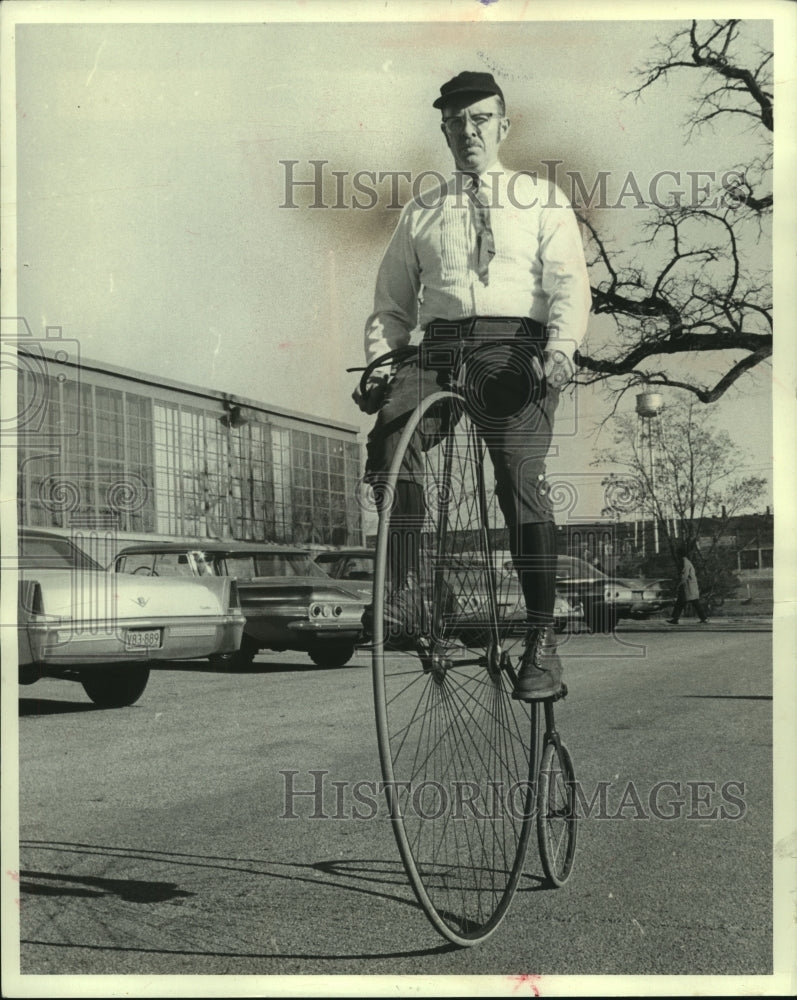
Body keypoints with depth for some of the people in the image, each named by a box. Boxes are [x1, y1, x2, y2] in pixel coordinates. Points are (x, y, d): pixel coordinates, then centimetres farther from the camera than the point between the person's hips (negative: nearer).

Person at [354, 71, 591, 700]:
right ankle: (404, 588, -22)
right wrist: (378, 363, 1)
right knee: (390, 433, -29)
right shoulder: (421, 213, 25)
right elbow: (392, 303, 22)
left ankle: (542, 642, -14)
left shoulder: (542, 199, 18)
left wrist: (560, 348, -16)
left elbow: (570, 284, 4)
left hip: (513, 345, -2)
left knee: (521, 478, -19)